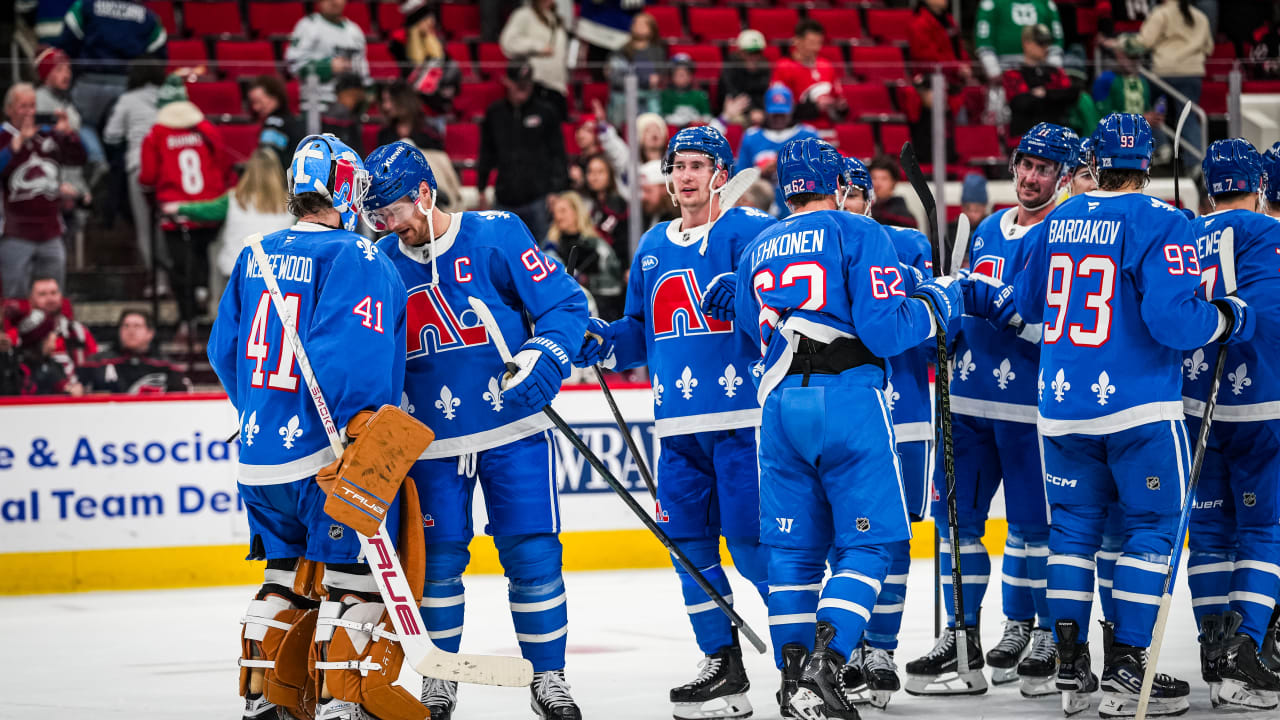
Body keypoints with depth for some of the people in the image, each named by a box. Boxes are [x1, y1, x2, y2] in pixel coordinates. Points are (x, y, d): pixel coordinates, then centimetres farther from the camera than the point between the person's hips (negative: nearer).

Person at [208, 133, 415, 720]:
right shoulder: (354, 258, -12)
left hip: (258, 454, 7)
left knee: (288, 572, 18)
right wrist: (365, 431, -20)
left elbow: (224, 350, 17)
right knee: (354, 576, -1)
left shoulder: (255, 258, 11)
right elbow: (351, 356, -22)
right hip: (326, 452, -7)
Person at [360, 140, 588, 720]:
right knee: (439, 560, 3)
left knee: (532, 554, -3)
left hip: (514, 431, -2)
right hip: (431, 439, 3)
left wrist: (537, 364, -18)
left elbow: (565, 304, -6)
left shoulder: (496, 236, -7)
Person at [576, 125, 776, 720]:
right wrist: (603, 341, 5)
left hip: (743, 418, -7)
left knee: (751, 540, -10)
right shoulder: (652, 247, 18)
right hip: (678, 425, 7)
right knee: (689, 542, 6)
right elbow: (641, 332, 24)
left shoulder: (750, 231, -4)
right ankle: (723, 666, 14)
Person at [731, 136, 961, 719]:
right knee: (865, 542, -1)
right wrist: (936, 304, 6)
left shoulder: (756, 251, 16)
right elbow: (885, 330, -10)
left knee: (794, 547, 11)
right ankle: (825, 664, -15)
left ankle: (794, 673, 9)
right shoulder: (859, 234, -2)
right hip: (848, 401, -5)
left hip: (780, 405, 5)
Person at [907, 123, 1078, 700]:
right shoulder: (987, 232, 16)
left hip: (1032, 404, -7)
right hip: (970, 397, 7)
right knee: (958, 516, 5)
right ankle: (961, 635, 11)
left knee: (1032, 523, -2)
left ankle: (1045, 637, 9)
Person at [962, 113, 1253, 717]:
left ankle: (1070, 668, 12)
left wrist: (965, 294, 38)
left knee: (1074, 526, 14)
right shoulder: (1159, 224, -11)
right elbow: (1172, 318, -21)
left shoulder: (1056, 224, 7)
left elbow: (1021, 304, 18)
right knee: (1150, 527, 3)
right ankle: (1126, 670, -1)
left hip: (1062, 407, 6)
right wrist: (1228, 319, -2)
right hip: (1139, 407, -5)